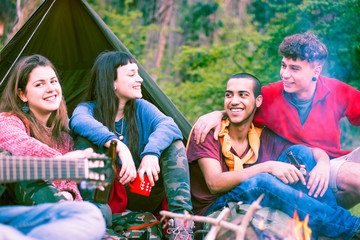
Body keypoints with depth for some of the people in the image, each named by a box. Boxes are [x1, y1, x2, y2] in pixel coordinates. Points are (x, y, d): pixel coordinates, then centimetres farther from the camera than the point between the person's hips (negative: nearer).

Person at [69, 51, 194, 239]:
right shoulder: (88, 109, -3)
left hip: (138, 198, 2)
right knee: (85, 142, -24)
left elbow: (168, 125, -16)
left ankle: (181, 216, -26)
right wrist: (118, 146, -45)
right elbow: (79, 122, -30)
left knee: (174, 144, -14)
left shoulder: (142, 108, 6)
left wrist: (151, 152, -37)